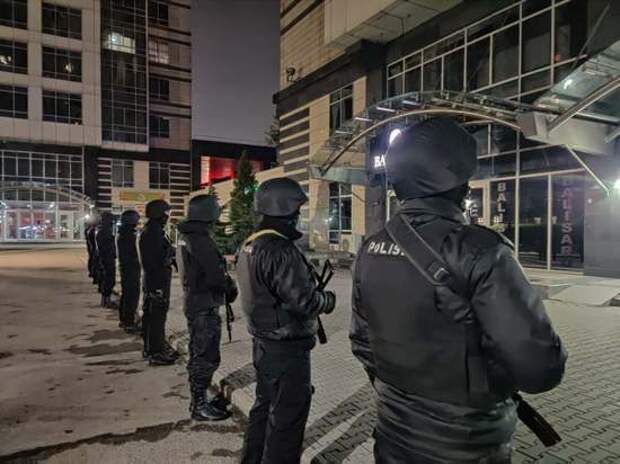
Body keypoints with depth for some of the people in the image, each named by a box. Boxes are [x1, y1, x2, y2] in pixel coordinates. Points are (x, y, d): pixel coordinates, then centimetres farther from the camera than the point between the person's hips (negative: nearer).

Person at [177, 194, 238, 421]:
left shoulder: (185, 237, 10)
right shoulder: (201, 240, -21)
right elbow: (216, 275, -23)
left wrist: (226, 286, 9)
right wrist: (232, 288, -4)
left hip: (193, 302, 10)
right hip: (205, 306, -10)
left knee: (199, 354, 20)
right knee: (206, 357, 0)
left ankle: (199, 400, 32)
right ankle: (200, 406, 10)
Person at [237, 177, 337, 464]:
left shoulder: (250, 246, 6)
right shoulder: (280, 250, -25)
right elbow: (302, 300, -27)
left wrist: (312, 287, 9)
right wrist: (328, 299, -7)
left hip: (263, 343, 10)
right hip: (287, 349, -10)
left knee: (265, 406, 24)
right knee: (287, 418, 6)